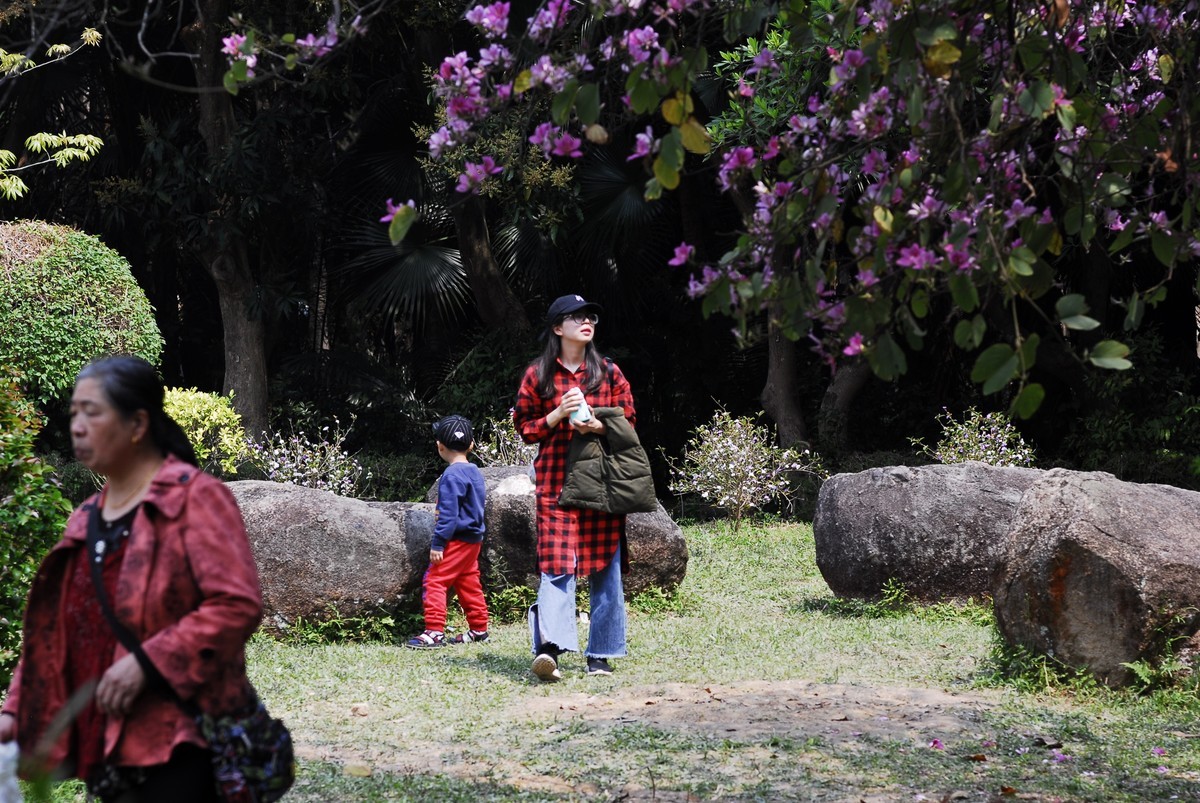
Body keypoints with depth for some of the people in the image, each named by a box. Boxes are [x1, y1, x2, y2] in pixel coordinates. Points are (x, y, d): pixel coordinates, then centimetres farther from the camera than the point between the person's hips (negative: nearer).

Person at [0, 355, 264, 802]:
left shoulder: (195, 498, -7)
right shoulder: (85, 521, 16)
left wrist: (147, 663, -21)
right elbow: (53, 632, 19)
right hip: (105, 745, 7)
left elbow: (238, 605, -17)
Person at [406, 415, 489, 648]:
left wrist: (437, 543, -17)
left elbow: (448, 513, -20)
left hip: (456, 541, -9)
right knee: (469, 583, 16)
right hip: (473, 539, 9)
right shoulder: (475, 472, 10)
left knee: (435, 580, -8)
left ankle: (434, 631, -12)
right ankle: (478, 628, 22)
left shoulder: (452, 475, -17)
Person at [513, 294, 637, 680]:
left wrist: (599, 426, -10)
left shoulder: (609, 373, 10)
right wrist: (558, 414, -9)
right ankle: (549, 648, -25)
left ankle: (601, 656, 9)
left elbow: (628, 423, 10)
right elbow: (526, 427, 8)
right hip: (555, 481, -2)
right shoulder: (538, 375, 6)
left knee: (606, 568, 2)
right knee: (557, 564, -15)